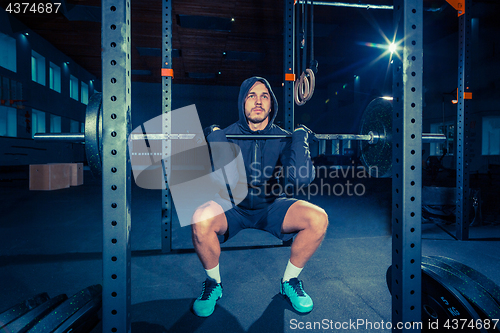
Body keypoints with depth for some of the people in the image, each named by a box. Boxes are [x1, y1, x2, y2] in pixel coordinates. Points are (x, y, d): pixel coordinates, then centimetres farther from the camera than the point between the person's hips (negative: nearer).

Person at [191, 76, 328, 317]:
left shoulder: (283, 137, -7)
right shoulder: (227, 135, -10)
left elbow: (301, 179, -23)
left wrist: (300, 139, -20)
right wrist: (214, 139, -24)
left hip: (270, 207, 2)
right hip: (233, 208, -1)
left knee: (318, 218, -24)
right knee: (201, 219, -35)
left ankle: (289, 282, 3)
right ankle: (213, 284, -3)